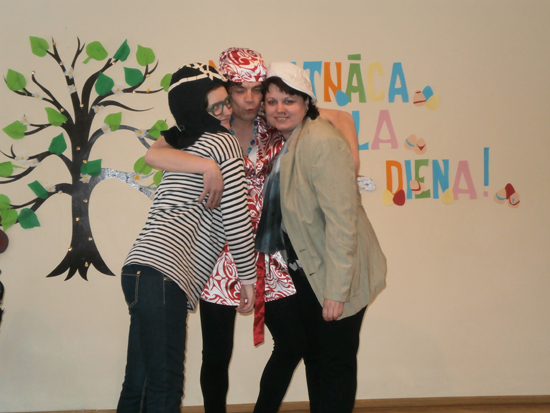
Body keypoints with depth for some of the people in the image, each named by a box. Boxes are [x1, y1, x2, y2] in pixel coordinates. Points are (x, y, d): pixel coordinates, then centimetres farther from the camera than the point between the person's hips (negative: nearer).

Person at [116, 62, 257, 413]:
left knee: (139, 383, 13)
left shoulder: (182, 145, 25)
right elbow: (236, 216, -2)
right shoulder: (223, 143, 1)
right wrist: (248, 277, 7)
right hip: (164, 274, -9)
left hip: (141, 269, 9)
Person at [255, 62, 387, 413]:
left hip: (335, 277, -9)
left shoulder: (323, 142, -21)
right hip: (305, 272, 9)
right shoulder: (282, 142, 7)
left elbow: (341, 220, -25)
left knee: (336, 362, 2)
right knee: (312, 356, 19)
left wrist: (336, 291, -24)